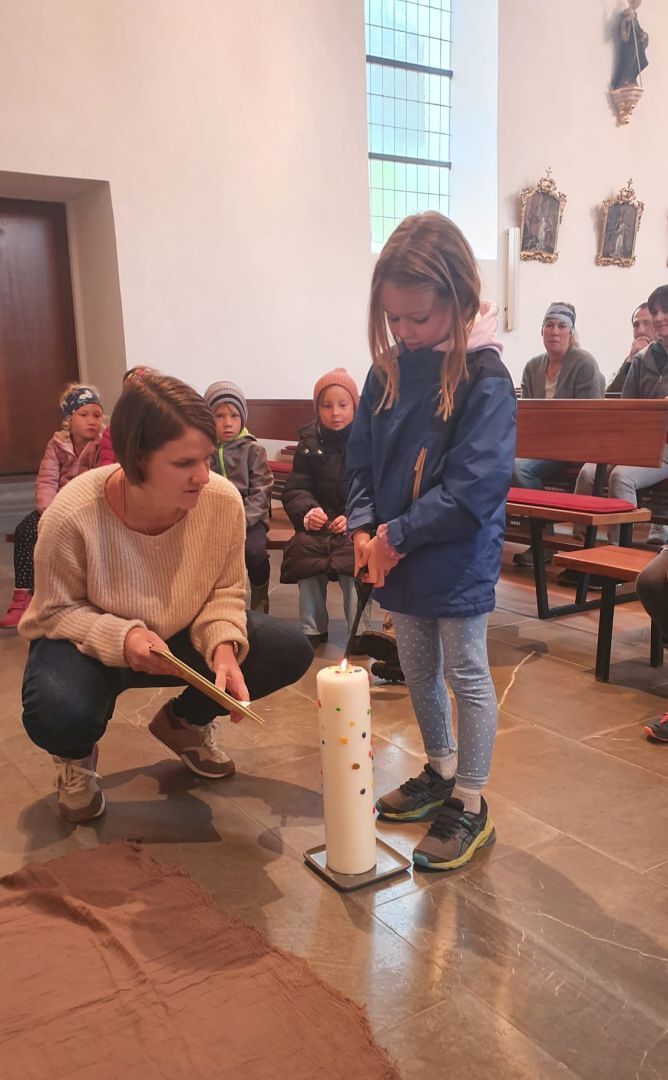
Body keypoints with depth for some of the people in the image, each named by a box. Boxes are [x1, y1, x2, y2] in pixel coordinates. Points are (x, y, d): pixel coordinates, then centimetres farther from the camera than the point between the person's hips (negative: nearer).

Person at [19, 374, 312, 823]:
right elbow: (56, 612, -15)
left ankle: (183, 721, 14)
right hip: (89, 645, -3)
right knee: (58, 714, -37)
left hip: (181, 638, 4)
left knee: (291, 651, -14)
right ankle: (78, 755, 7)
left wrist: (223, 645, -28)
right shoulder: (72, 515, -31)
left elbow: (227, 590, -8)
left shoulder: (223, 500, -23)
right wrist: (121, 638, -33)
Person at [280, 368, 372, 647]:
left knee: (354, 556, -32)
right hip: (320, 522, 3)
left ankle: (359, 631, -18)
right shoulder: (310, 442, 9)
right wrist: (306, 511, -17)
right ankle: (312, 629, -13)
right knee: (304, 549, -27)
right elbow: (295, 489, 6)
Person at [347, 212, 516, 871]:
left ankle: (470, 806, 23)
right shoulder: (389, 369, 2)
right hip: (395, 554, 7)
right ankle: (440, 772, 41)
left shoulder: (485, 378, -17)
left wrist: (395, 535, -20)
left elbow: (473, 489, -23)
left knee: (466, 674, 7)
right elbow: (361, 453, 8)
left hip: (458, 560, -6)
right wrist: (363, 527, -7)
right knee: (417, 668, 19)